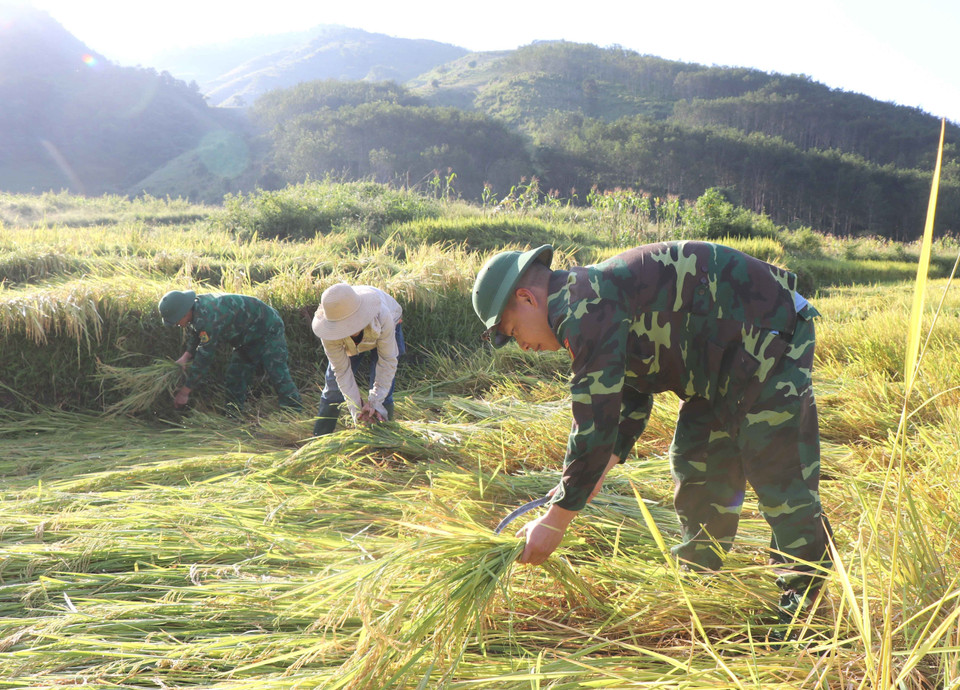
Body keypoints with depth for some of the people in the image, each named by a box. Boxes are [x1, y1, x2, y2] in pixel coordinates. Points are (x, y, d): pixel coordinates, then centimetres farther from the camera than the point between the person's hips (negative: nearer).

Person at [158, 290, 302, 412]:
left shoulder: (207, 318, -37)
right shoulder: (195, 309, -7)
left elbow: (204, 357, -33)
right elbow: (193, 335, 13)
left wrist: (184, 392, -26)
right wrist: (185, 357, -6)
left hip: (268, 329, -10)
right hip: (248, 336, 10)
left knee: (278, 374, -15)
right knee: (235, 375, 9)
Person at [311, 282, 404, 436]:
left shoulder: (382, 316, -44)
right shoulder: (330, 333, -39)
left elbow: (387, 361, -32)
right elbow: (342, 370, -28)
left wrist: (375, 402, -31)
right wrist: (356, 409, -31)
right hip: (347, 344, 1)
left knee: (383, 392, -14)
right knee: (334, 387, -4)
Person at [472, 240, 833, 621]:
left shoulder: (585, 308, -23)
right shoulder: (597, 299, 10)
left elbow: (596, 421, -27)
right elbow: (631, 403, 15)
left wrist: (555, 521, -19)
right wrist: (591, 476, 7)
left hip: (768, 336, -11)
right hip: (725, 358, 11)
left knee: (779, 473, -7)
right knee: (694, 462, 16)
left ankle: (805, 598, 9)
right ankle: (697, 575, 31)